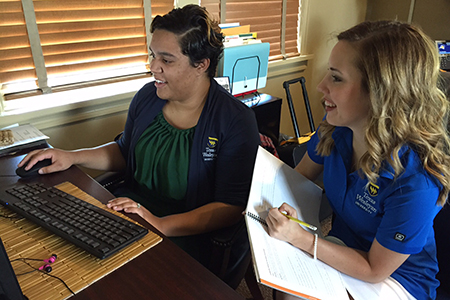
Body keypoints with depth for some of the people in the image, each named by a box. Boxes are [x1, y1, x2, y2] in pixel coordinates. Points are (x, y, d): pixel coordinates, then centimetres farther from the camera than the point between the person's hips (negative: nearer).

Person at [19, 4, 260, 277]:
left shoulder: (236, 121, -15)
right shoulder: (148, 96, 4)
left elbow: (231, 208, -18)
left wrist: (160, 225, -29)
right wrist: (72, 157, 5)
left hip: (185, 235, -5)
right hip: (128, 212, 6)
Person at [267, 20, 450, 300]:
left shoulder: (415, 182, -34)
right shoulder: (336, 128, -16)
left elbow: (374, 270, -22)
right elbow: (300, 176, 2)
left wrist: (300, 237, -27)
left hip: (395, 275, -4)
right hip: (341, 244, 5)